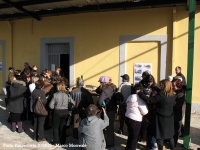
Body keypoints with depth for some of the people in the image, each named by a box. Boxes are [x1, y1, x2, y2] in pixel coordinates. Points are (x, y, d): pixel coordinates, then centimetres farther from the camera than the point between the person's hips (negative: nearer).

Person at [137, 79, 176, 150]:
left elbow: (149, 100, -24)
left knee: (160, 136, 8)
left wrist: (139, 93, -16)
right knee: (170, 136, 20)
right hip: (170, 118, 6)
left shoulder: (160, 95, -22)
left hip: (161, 118, -6)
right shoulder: (173, 95, -2)